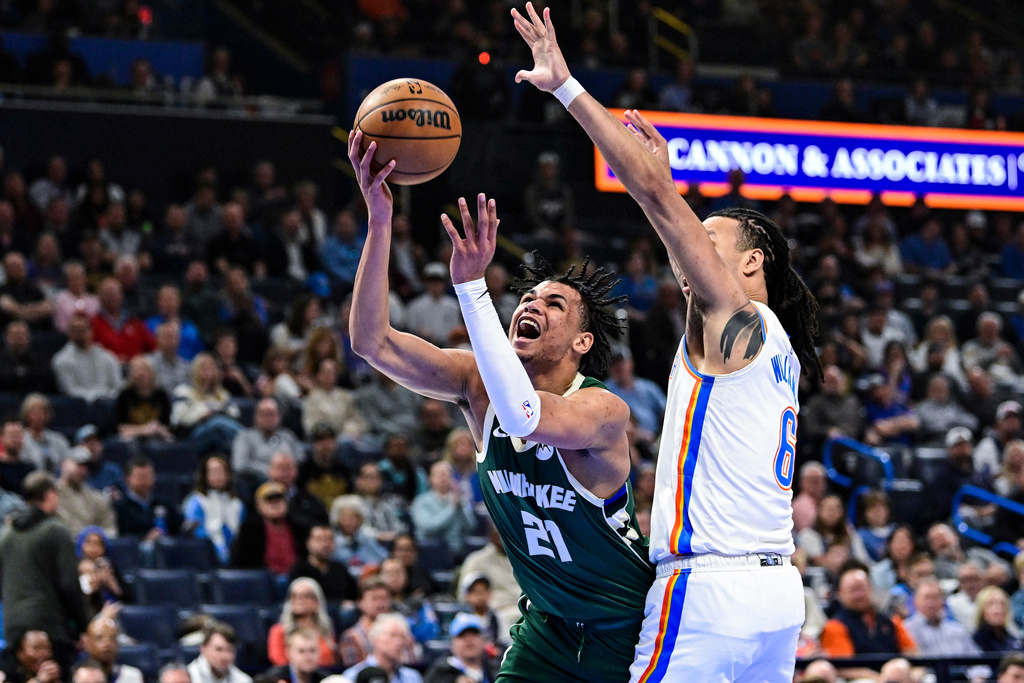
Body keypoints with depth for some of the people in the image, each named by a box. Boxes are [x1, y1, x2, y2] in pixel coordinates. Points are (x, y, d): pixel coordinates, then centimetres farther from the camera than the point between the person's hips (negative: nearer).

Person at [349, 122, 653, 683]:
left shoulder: (604, 410, -24)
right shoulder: (480, 383, -6)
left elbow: (524, 416, -45)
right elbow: (371, 342, -16)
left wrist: (471, 284, -48)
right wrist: (379, 220, -29)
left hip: (627, 632, -5)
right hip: (546, 630, 5)